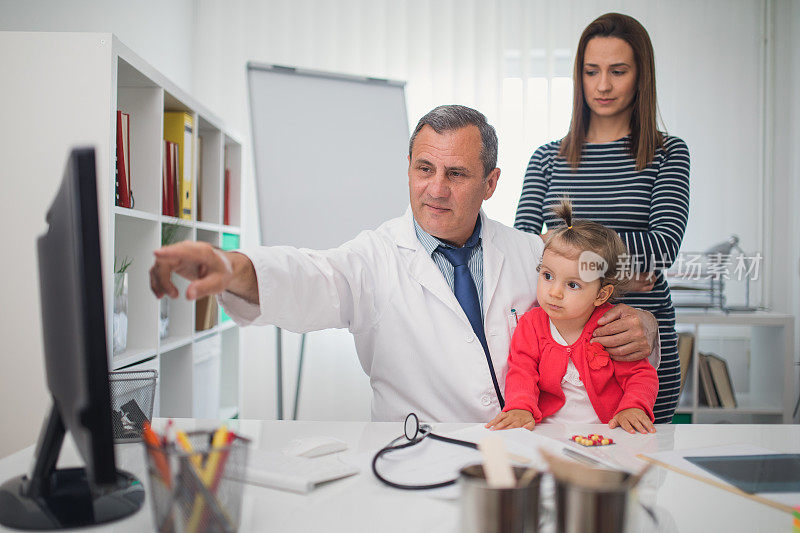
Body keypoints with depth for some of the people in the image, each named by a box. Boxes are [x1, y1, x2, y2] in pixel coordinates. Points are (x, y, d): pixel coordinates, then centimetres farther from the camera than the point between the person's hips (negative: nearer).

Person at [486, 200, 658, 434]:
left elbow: (640, 375, 2)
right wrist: (521, 407, -25)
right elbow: (522, 373, -5)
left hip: (605, 434, 2)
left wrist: (632, 407, -17)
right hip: (549, 431, -1)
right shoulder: (531, 325, -1)